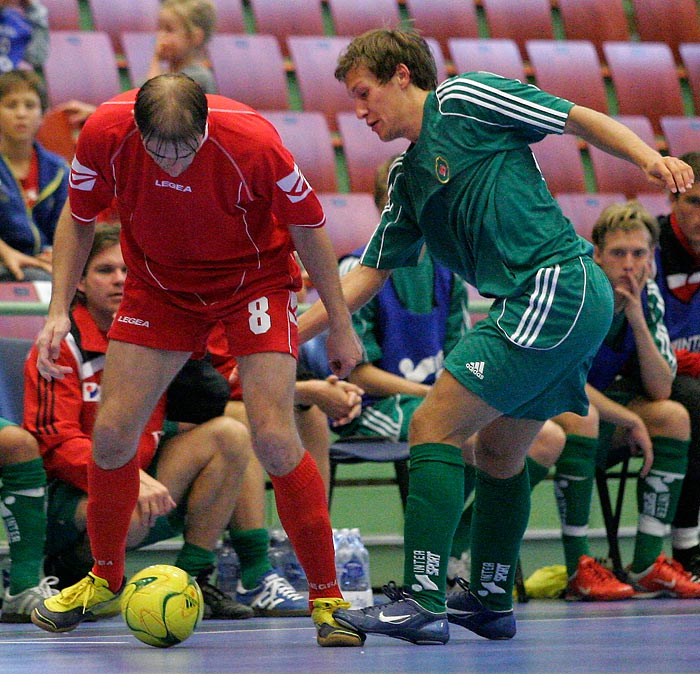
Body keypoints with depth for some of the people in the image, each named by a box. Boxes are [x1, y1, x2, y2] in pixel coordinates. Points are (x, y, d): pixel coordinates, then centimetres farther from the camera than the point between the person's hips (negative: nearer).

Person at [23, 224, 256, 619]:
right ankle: (71, 568, -3)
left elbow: (206, 414, 1)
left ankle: (193, 579, -6)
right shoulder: (62, 346, -10)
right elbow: (56, 442, -18)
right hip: (71, 493, -6)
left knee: (231, 435, -10)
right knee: (129, 514, -39)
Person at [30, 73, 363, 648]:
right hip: (158, 283, 3)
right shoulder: (105, 135, -24)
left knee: (274, 439, -17)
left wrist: (340, 326, -8)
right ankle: (106, 579, 22)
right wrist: (59, 311, -12)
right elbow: (78, 222, -3)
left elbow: (308, 227, -15)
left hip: (254, 279, -3)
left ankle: (327, 596, -3)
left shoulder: (252, 142, -32)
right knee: (112, 432, -3)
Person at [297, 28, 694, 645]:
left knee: (434, 427, -11)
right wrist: (291, 334, 20)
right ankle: (492, 601, 31)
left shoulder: (463, 100, -1)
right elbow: (370, 272, 26)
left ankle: (423, 602, -15)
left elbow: (583, 120, -2)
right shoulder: (407, 179, 23)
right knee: (498, 449, 19)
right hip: (574, 306, 9)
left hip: (558, 287, -9)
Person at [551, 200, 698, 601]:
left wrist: (638, 321, -19)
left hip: (603, 415, 7)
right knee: (579, 415, -37)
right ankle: (578, 570, -33)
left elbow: (661, 391, -6)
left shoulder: (647, 296, -1)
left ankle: (647, 565, -16)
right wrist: (630, 420, -23)